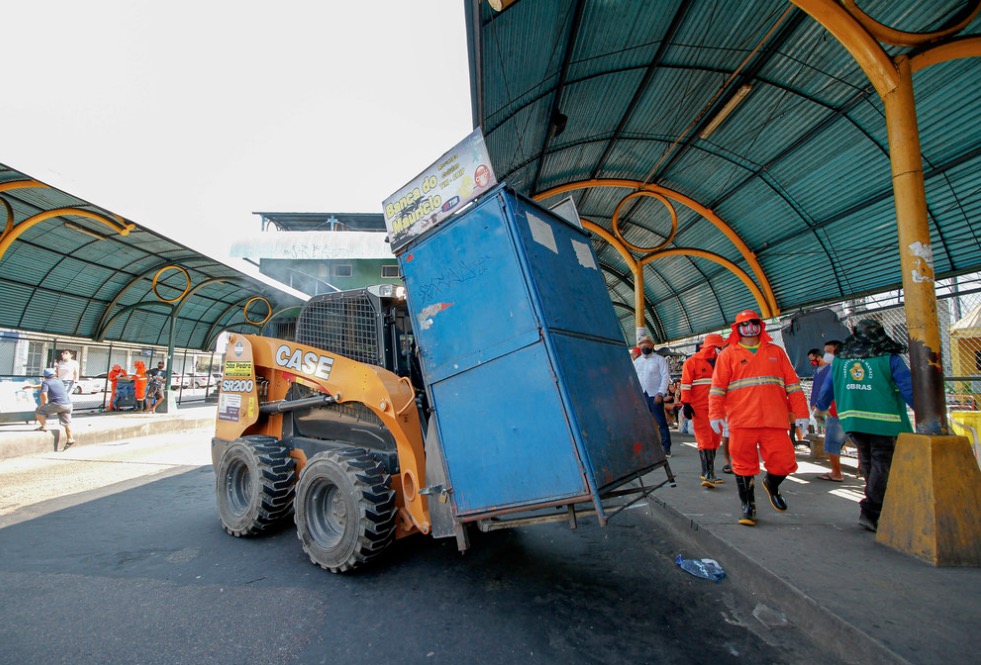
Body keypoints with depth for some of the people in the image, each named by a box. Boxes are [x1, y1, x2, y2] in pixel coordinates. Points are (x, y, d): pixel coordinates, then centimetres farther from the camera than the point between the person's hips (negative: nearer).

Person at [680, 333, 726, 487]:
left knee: (715, 439, 8)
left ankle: (708, 472, 18)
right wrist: (686, 404, -13)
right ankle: (708, 474, -10)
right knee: (705, 440, -9)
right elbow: (685, 384, -8)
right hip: (699, 408, -6)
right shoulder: (692, 362, -4)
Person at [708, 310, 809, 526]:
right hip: (741, 421, -2)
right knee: (744, 464, 5)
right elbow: (717, 387, 0)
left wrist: (801, 413, 6)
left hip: (774, 420, 2)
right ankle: (748, 506, 21)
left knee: (784, 461, -1)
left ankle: (771, 485, 32)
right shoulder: (728, 354, 7)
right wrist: (715, 414, -8)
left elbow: (792, 384, 12)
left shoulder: (776, 352, 14)